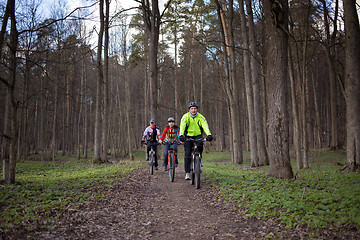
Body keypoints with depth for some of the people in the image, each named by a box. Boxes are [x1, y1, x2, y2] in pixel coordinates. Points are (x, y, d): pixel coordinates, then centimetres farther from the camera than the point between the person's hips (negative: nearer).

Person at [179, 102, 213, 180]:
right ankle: (187, 172, -6)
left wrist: (209, 135, -42)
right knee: (187, 154, -12)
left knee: (200, 146, -31)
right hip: (188, 137, 0)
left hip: (198, 136, 1)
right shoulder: (185, 116, -12)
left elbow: (205, 126, -24)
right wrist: (181, 135, -45)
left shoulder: (201, 117, -10)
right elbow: (182, 126, -26)